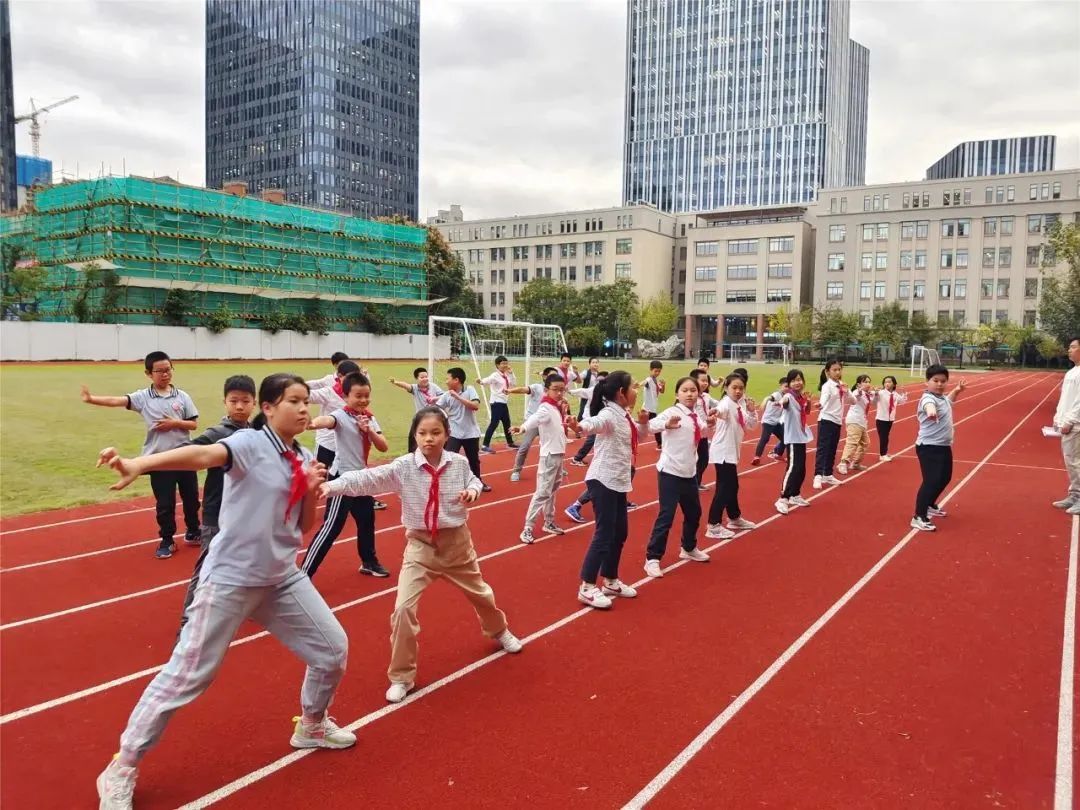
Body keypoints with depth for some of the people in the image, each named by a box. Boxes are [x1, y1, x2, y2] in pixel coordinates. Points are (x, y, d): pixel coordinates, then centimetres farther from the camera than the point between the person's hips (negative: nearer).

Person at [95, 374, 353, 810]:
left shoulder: (304, 458, 5)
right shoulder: (250, 443, -15)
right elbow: (202, 455, -37)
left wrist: (312, 491, -9)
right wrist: (138, 464, -55)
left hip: (282, 578, 7)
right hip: (230, 579, -7)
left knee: (333, 648, 9)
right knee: (188, 673, -1)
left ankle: (312, 725, 36)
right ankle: (121, 769, 20)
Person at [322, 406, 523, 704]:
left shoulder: (459, 463, -10)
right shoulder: (403, 467, -17)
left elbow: (472, 480, 10)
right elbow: (367, 479, -28)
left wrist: (473, 490, -14)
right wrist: (332, 485, -43)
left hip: (457, 542, 2)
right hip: (420, 545, -2)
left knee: (480, 594, 23)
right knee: (403, 608, -15)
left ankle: (498, 631, 58)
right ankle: (401, 677, 6)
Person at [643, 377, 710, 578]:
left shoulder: (696, 417, 8)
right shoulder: (672, 412, -15)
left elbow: (702, 433, 30)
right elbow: (652, 424, -34)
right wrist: (667, 425, -53)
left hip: (689, 471, 8)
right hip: (670, 471, -8)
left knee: (694, 512, 20)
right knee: (666, 515, -9)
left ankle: (689, 548, 43)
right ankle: (652, 558, 0)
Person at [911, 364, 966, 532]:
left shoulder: (943, 397, 7)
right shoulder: (928, 398, -22)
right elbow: (929, 405, -51)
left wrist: (957, 390, 23)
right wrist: (931, 411, -72)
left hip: (944, 446, 10)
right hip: (929, 447, -10)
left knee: (944, 478, 23)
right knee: (931, 481, -13)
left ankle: (930, 506, 43)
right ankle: (919, 517, -7)